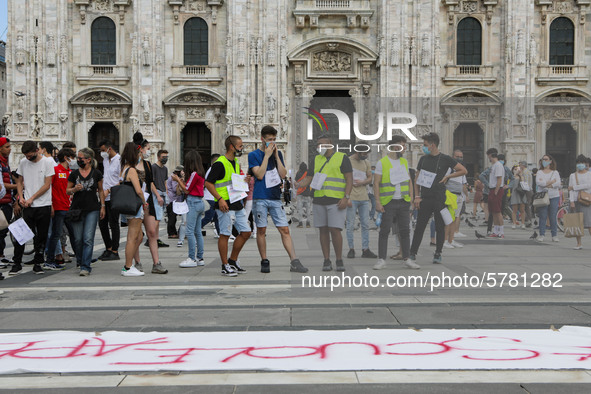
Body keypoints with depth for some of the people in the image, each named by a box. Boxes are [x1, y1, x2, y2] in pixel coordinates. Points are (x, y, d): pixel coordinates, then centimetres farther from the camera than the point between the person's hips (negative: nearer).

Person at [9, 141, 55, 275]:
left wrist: (32, 198, -9)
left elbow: (47, 185, -7)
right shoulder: (23, 162, 8)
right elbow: (20, 181, 17)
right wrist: (21, 197, 1)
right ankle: (17, 263, 5)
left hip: (44, 205, -2)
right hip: (27, 205, 2)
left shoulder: (48, 162, -4)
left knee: (41, 237, 4)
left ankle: (38, 264, 14)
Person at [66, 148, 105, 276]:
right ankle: (80, 261, 30)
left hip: (92, 210, -2)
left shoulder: (96, 173, 1)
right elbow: (67, 191, 10)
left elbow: (101, 190, 12)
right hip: (76, 209, 2)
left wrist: (102, 206, 8)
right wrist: (74, 189, -12)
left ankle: (85, 267, -9)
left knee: (88, 239, -10)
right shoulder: (74, 174, 4)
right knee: (78, 239, 6)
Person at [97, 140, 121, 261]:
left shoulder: (119, 160, -11)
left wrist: (108, 190, -19)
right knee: (102, 223, 11)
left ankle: (115, 252, 3)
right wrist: (101, 189, 13)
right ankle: (108, 248, 23)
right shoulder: (105, 160, 15)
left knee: (113, 224, -3)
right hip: (104, 197, 8)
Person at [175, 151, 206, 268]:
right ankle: (200, 258, 13)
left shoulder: (194, 174, -13)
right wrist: (182, 181, 16)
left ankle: (192, 259, -8)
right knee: (198, 232, 11)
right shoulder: (200, 173, 13)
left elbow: (186, 190, -9)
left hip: (193, 202, -9)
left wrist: (177, 180, 2)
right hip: (200, 202, 9)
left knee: (190, 232, -8)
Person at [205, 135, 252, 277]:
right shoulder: (220, 163, -12)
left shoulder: (236, 163, 16)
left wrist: (243, 180, 9)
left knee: (246, 232, 8)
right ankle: (225, 266, 6)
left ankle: (233, 260, 22)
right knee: (225, 234, -3)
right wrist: (220, 199, -21)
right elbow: (208, 183, -14)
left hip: (237, 203, 9)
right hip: (225, 205, -9)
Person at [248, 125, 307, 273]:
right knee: (261, 230, 3)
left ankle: (294, 262, -5)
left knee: (284, 230, -3)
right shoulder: (254, 155, 1)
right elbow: (259, 175, -12)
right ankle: (264, 261, 14)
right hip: (260, 198, -3)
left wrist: (276, 156, -3)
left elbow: (283, 175, 4)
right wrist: (267, 155, -11)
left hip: (275, 198, 3)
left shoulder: (278, 154, 13)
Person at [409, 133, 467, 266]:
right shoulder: (423, 159, 9)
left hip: (439, 199, -2)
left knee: (440, 228, 5)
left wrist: (447, 176, -2)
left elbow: (464, 171, 3)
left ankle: (438, 254, 16)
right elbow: (417, 178, 13)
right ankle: (412, 254, -2)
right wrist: (417, 196, 3)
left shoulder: (445, 159, -2)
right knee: (419, 227, -3)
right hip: (425, 199, 2)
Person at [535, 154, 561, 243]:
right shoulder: (539, 172, 10)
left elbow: (558, 183, -6)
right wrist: (551, 182, -9)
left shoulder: (555, 172, 10)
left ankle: (554, 235, 6)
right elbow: (538, 182, -8)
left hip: (554, 196, 0)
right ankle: (541, 235, -2)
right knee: (542, 216, -5)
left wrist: (545, 184, -11)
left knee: (553, 217, -1)